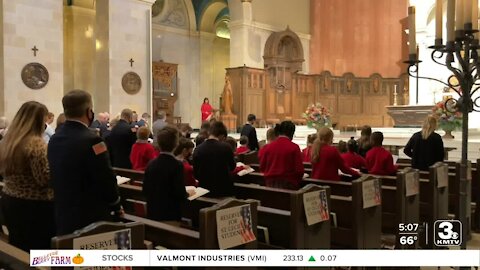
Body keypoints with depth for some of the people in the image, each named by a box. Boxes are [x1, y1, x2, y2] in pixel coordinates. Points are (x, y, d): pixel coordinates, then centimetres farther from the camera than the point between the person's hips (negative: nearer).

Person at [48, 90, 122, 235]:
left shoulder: (54, 140, 4)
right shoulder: (91, 140, -20)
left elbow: (56, 178, 12)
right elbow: (106, 180, -18)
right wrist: (117, 206, -2)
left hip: (63, 216, 8)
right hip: (91, 217, -8)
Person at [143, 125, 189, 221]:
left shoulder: (151, 164, 1)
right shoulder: (177, 165, -16)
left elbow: (145, 190, 4)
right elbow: (180, 193, -20)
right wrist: (187, 194, 0)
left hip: (152, 214, 6)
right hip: (170, 215, -5)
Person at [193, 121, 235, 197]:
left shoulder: (198, 149, -7)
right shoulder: (226, 147, -14)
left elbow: (195, 174, 3)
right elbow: (232, 167, 5)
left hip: (204, 189, 2)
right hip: (224, 189, -2)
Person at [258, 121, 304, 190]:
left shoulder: (267, 147, -3)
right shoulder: (294, 148, -12)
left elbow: (262, 167, 6)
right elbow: (299, 170, -11)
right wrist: (297, 181, 9)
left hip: (270, 184, 4)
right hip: (288, 184, -3)